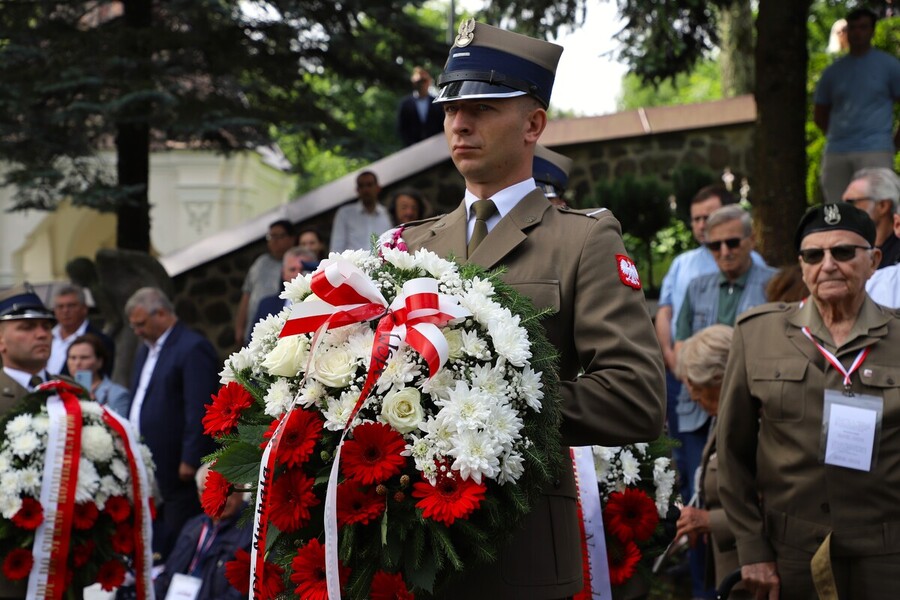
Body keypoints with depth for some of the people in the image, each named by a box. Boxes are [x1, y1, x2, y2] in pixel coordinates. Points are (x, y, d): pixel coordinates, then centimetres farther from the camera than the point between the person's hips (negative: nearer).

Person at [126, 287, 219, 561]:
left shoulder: (193, 348, -11)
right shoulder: (146, 350, 19)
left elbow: (199, 411, -17)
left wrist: (189, 462, -18)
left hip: (177, 470, -9)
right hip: (146, 471, 9)